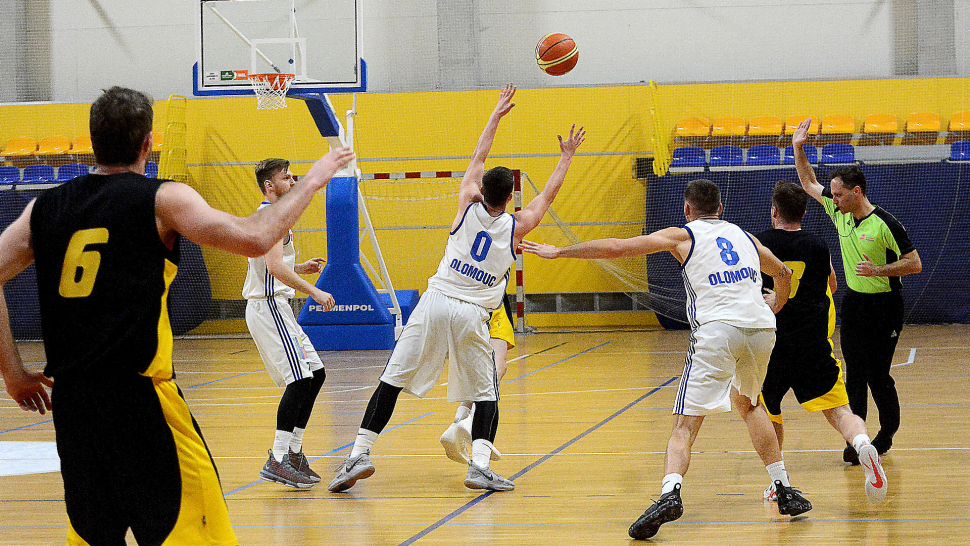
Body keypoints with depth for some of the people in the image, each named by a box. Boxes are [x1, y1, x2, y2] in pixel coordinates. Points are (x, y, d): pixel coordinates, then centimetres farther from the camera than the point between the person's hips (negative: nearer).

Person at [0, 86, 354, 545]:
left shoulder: (46, 207, 9)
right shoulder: (162, 200, -4)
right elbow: (254, 238, -12)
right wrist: (312, 180, 2)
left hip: (70, 400, 6)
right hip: (139, 398, -6)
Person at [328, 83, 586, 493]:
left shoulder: (469, 206, 4)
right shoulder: (516, 226, 3)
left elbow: (477, 159, 18)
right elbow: (548, 194, 20)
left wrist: (497, 114, 27)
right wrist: (567, 156, 32)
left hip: (436, 303, 1)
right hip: (473, 314, -1)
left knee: (392, 380, 2)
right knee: (486, 395, 11)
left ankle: (359, 455, -6)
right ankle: (479, 466, -9)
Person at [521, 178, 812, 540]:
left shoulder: (683, 236, 13)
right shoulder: (743, 236, 26)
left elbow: (617, 248, 9)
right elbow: (783, 273, 43)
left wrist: (558, 252, 17)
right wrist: (776, 303, 65)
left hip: (717, 330, -5)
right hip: (761, 328, 5)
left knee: (685, 424, -7)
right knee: (747, 404, 30)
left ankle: (670, 493, -31)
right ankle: (785, 491, 28)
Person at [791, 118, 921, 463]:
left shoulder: (885, 224, -16)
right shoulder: (840, 213, 4)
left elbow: (914, 263, -13)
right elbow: (809, 184, 16)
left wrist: (878, 270, -24)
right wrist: (798, 148, 6)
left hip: (883, 308, -6)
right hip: (853, 304, 6)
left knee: (878, 376, -2)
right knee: (855, 376, 1)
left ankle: (888, 432, 18)